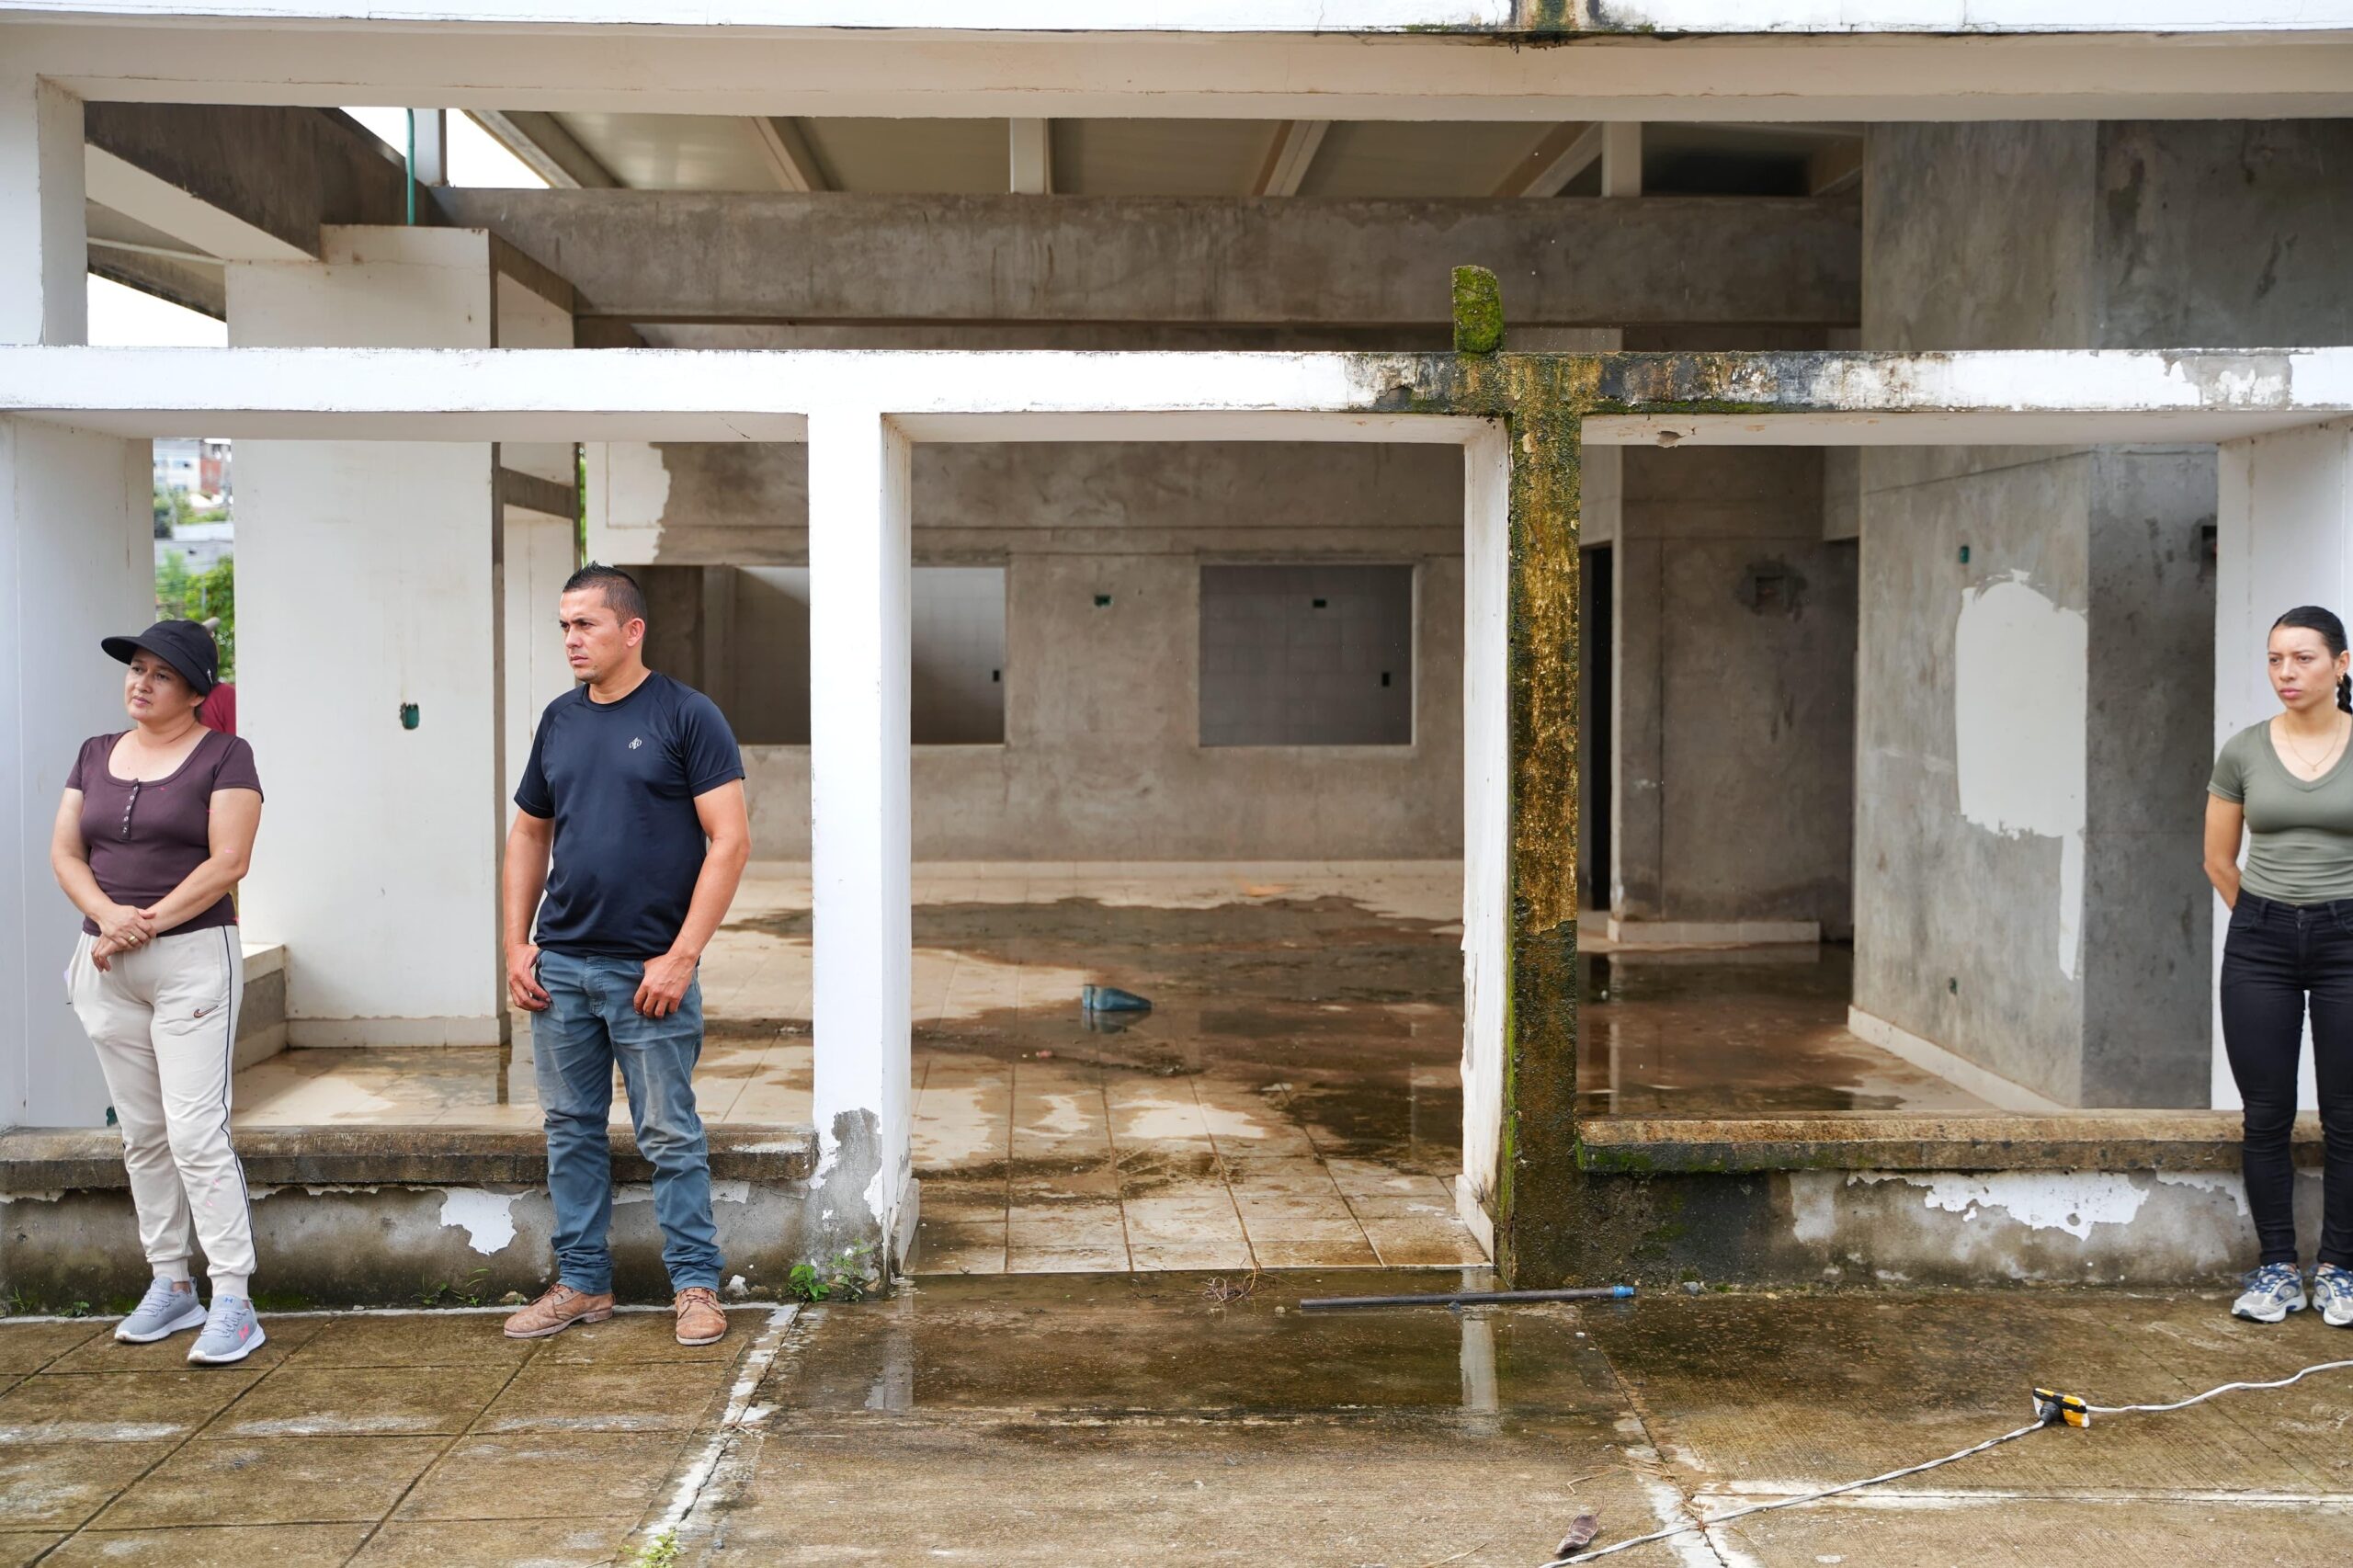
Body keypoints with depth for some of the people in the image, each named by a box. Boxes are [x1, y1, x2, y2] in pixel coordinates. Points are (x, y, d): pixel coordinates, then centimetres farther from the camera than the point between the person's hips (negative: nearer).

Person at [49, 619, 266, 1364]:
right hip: (106, 967, 6)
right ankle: (171, 1285, 19)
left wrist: (146, 924, -15)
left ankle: (232, 1302, -9)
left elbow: (227, 862, -12)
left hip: (193, 958, -6)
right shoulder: (96, 755, 13)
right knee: (142, 1134, 10)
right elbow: (64, 852, 7)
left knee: (196, 1133, -11)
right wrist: (107, 913, -11)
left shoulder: (224, 756, -4)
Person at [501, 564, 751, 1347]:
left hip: (650, 970, -5)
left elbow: (730, 840, -11)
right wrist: (516, 944, 8)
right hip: (560, 965, 6)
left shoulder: (686, 716, -6)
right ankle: (582, 1282, 22)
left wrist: (681, 957, -15)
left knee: (670, 1135, 0)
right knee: (571, 1129, 11)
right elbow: (529, 834, 19)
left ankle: (695, 1287, 11)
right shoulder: (560, 720, 11)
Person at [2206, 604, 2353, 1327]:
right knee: (2267, 1118, 4)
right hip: (2260, 944, 2)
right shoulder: (2243, 752, 1)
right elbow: (2219, 861, 11)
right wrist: (2270, 918, 15)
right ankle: (2276, 1269, 14)